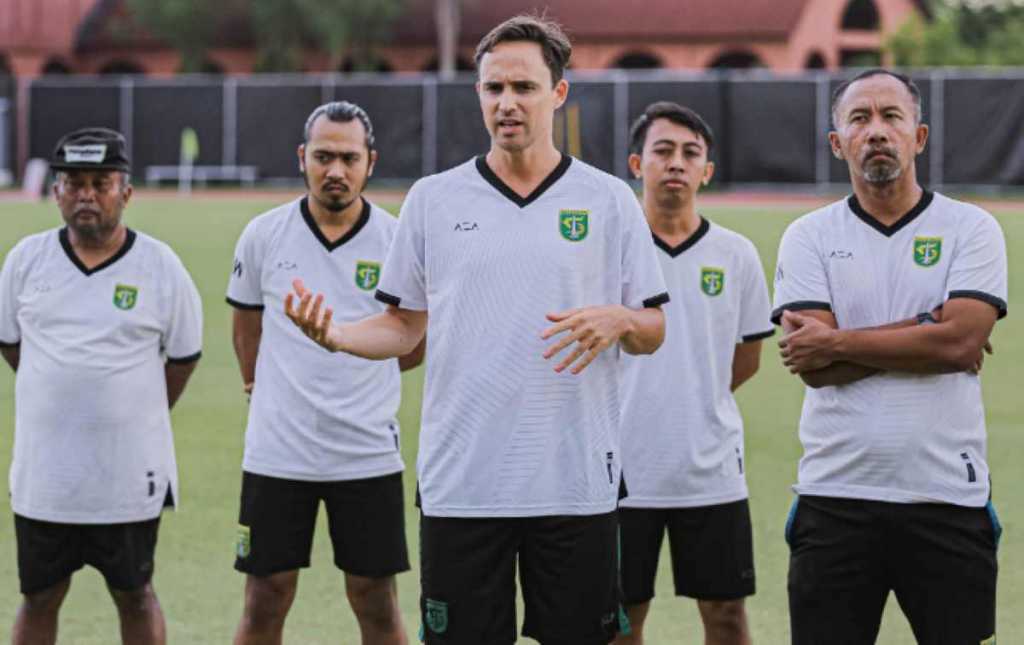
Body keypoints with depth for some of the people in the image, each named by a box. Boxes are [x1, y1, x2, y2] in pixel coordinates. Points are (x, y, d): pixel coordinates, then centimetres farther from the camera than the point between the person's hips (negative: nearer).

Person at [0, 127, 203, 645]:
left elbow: (183, 355, 6)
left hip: (129, 472, -2)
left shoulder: (160, 266, -5)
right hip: (43, 471, 2)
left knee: (134, 596, 10)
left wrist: (140, 417, 7)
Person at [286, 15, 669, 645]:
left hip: (578, 481, 0)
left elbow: (653, 331, 8)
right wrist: (334, 334, -7)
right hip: (459, 481, 1)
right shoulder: (433, 198, 7)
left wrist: (617, 321, -14)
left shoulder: (610, 200, 5)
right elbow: (404, 326, 12)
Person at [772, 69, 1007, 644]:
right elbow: (815, 369, -6)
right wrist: (927, 331, -8)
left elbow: (960, 342, -12)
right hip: (836, 498, 1)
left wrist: (837, 343, -9)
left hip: (949, 500, -1)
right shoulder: (809, 237, 7)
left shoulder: (971, 229, 4)